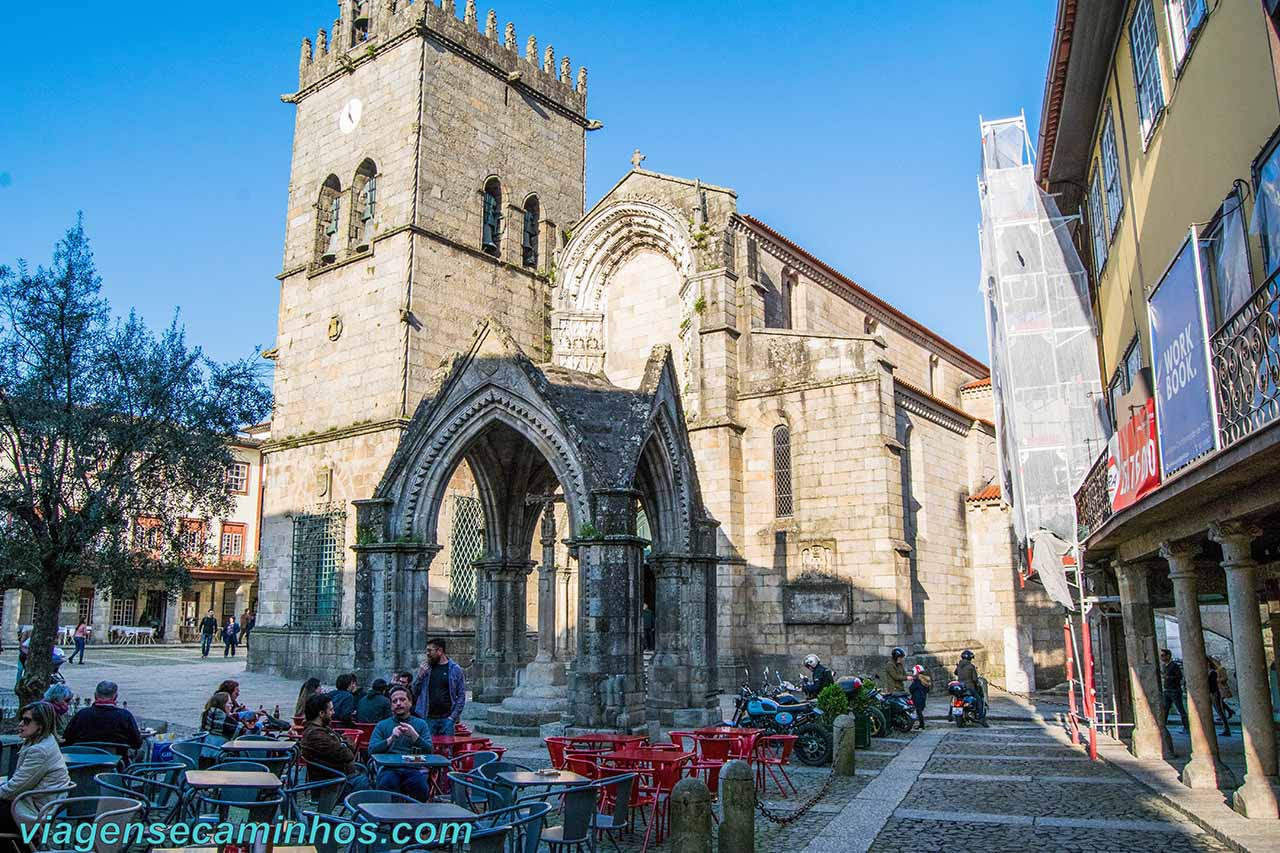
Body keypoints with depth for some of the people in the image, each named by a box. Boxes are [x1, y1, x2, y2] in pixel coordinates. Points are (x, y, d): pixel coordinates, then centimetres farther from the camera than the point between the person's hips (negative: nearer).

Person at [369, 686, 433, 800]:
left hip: (414, 769, 0)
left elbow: (429, 751, 4)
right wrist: (391, 739, -10)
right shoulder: (382, 725, 19)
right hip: (390, 768, 0)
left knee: (420, 785, -33)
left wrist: (414, 736, -10)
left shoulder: (421, 724, 18)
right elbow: (372, 750, 3)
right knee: (386, 784, -34)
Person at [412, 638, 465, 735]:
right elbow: (415, 693, 10)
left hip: (446, 719, -2)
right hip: (428, 718, 2)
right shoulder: (426, 668, 7)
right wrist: (420, 676, -7)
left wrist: (453, 716, -10)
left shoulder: (455, 669, -1)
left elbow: (461, 695, -1)